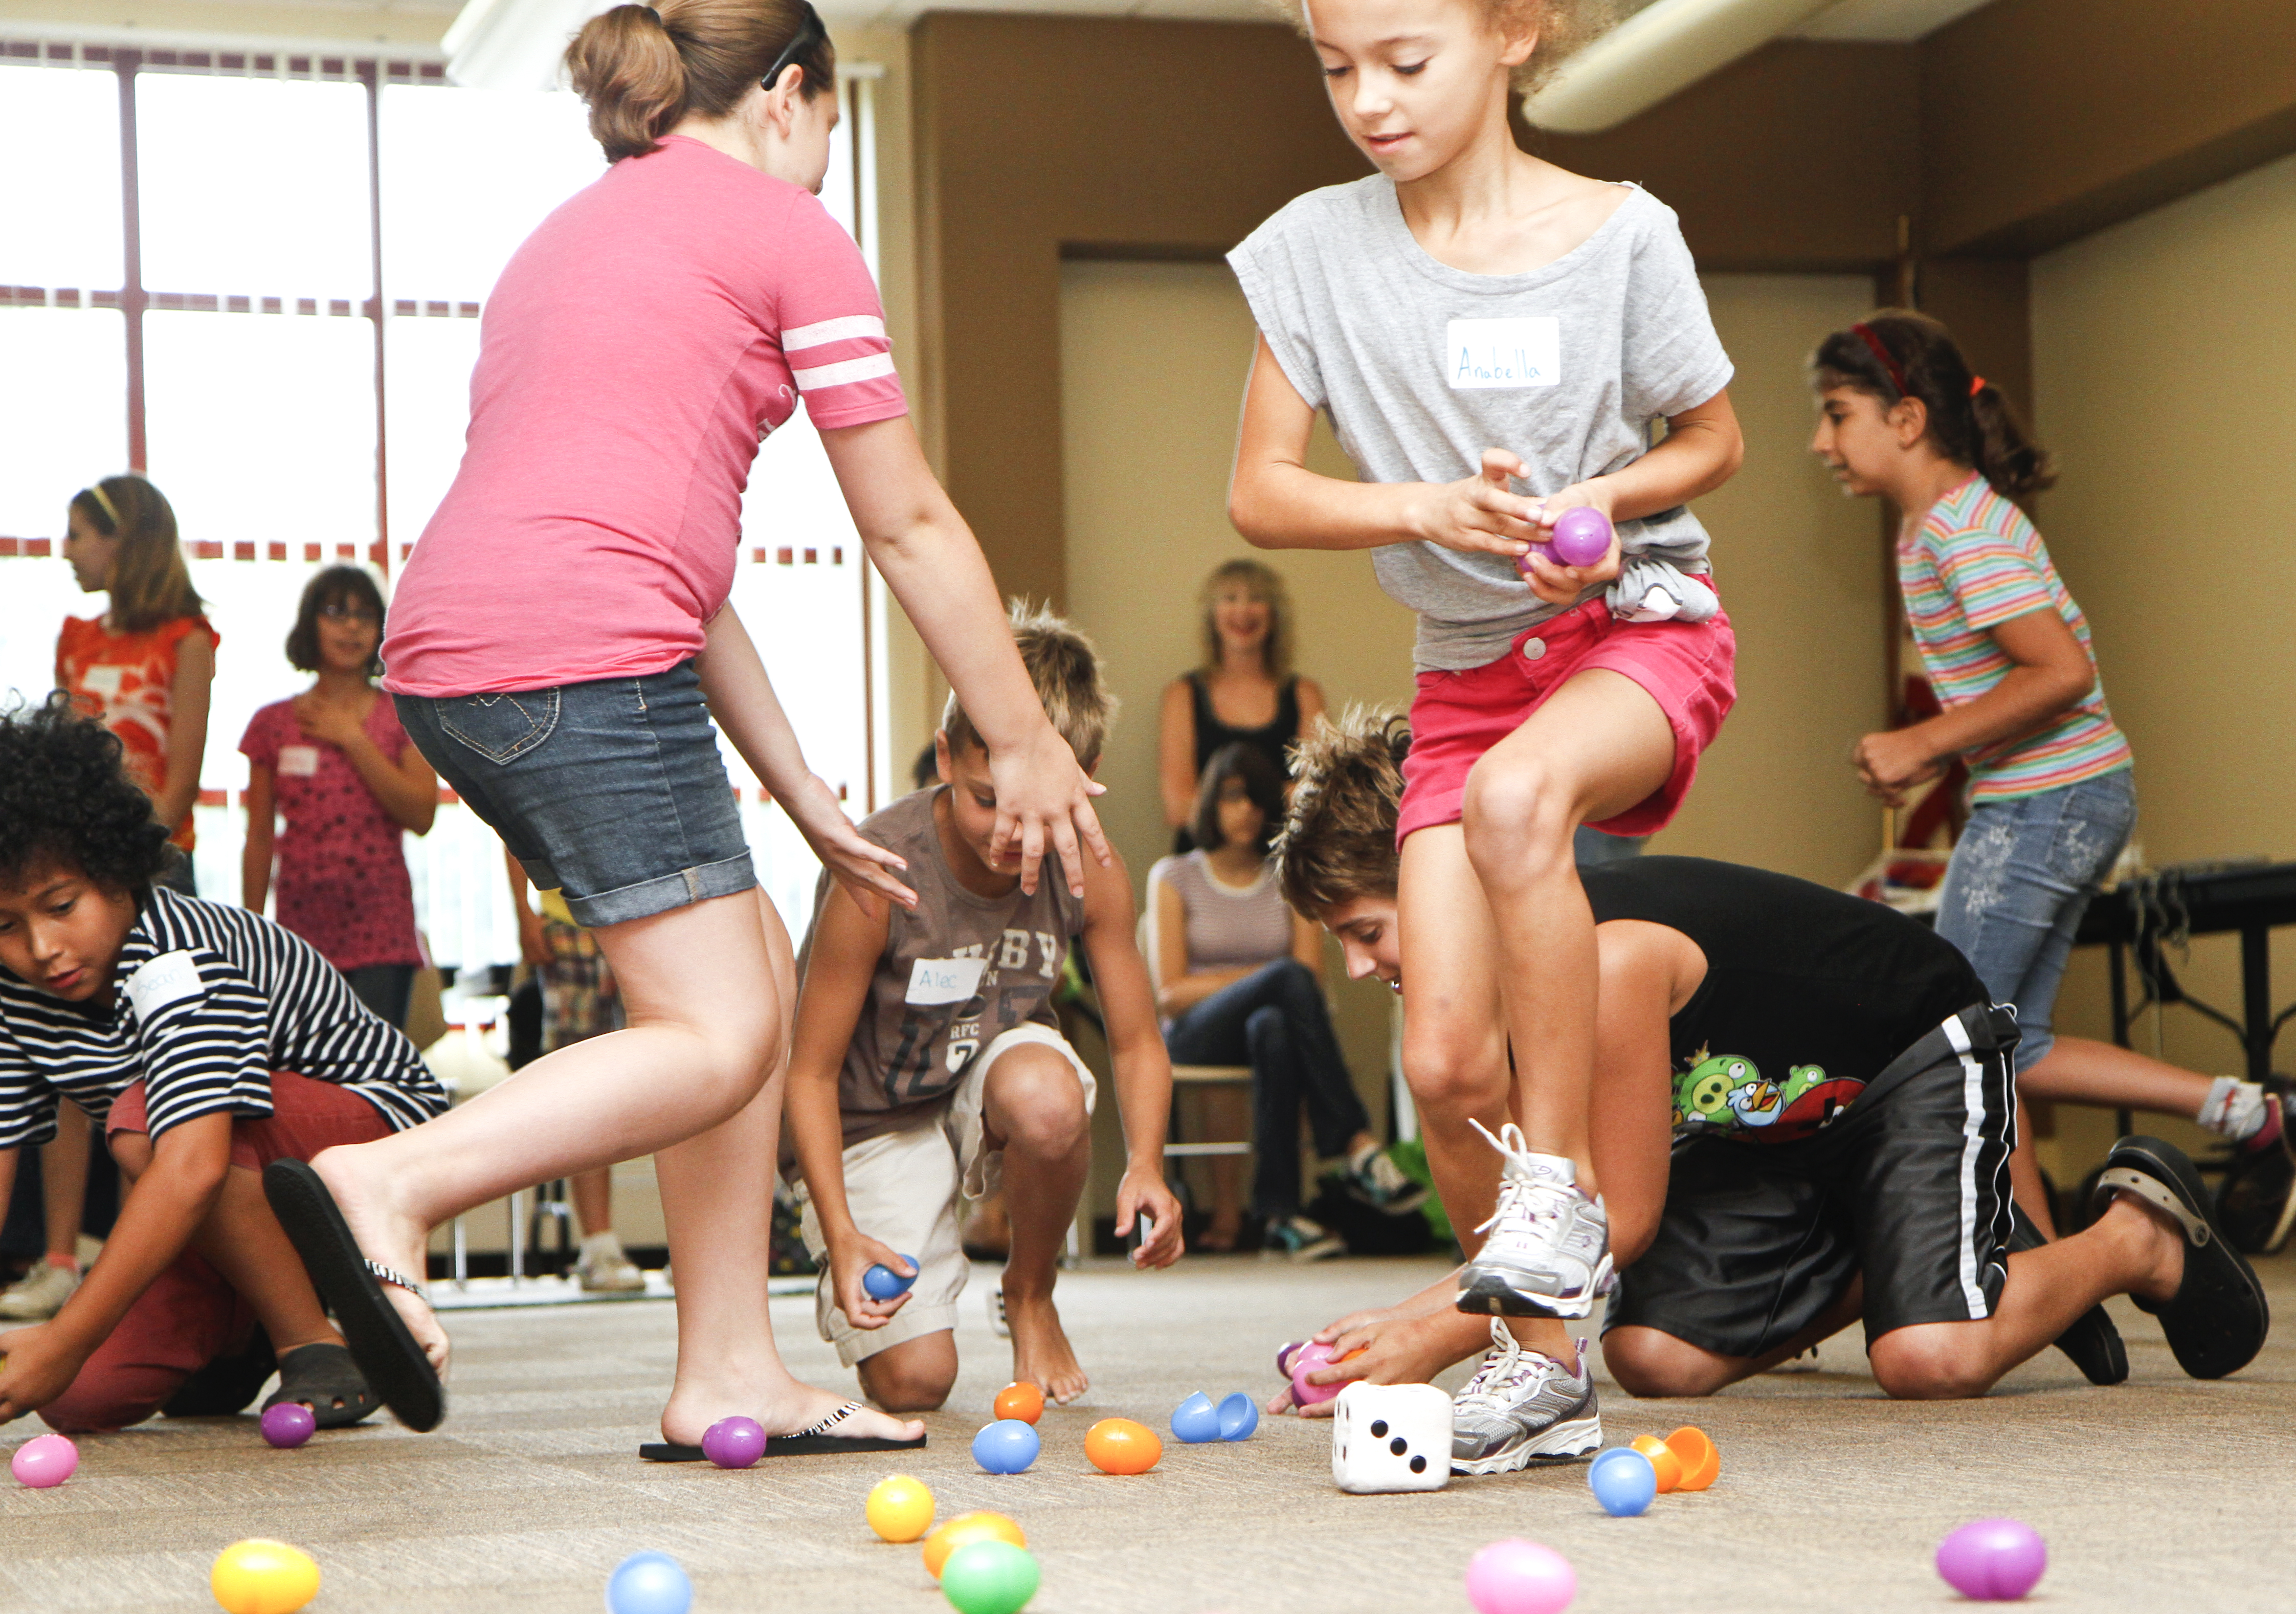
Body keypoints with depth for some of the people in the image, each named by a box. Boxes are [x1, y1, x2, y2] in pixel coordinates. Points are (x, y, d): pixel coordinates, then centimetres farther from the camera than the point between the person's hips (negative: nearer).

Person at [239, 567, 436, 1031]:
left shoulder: (403, 717, 7)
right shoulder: (272, 724, 10)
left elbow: (421, 815, -6)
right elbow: (258, 838, 11)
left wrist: (352, 739, -5)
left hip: (380, 931, -1)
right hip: (301, 928, 1)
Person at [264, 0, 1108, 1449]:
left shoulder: (574, 235, 31)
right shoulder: (786, 229, 7)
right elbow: (909, 525, 6)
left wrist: (805, 798, 30)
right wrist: (1028, 745, 15)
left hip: (449, 655, 9)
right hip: (581, 648, -9)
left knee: (757, 968, 14)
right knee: (717, 1042, -6)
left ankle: (730, 1374, 12)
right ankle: (387, 1184, -22)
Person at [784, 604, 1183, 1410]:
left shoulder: (1091, 875, -16)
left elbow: (1137, 1043, -6)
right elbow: (811, 1072, -21)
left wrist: (1145, 1165, -26)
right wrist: (841, 1235, -32)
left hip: (995, 1073, 3)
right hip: (880, 1122, -3)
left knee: (1046, 1093, -37)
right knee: (912, 1381, -18)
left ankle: (1032, 1296, -6)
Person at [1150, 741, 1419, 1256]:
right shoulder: (1174, 878, 10)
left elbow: (1315, 978, 6)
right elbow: (1171, 993, 1)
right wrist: (1262, 978, -8)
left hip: (1277, 1030, 2)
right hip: (1196, 1038, -2)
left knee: (1273, 1027, -40)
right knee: (1289, 978, -35)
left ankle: (1280, 1214, -47)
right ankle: (1359, 1148, -43)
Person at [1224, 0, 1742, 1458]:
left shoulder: (1620, 233, -9)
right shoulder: (1319, 248, -4)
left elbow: (1714, 440, 4)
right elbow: (1262, 492, -2)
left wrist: (1600, 498, -16)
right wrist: (1429, 508, -19)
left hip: (1641, 624, -3)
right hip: (1465, 665, 3)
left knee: (1515, 795, -38)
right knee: (1448, 1063, -9)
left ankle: (1561, 1185, -23)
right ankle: (1533, 1346, 12)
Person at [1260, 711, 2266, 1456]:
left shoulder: (1611, 961, -36)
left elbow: (1622, 1220, -27)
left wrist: (1435, 1335, -28)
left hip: (1922, 1054, -8)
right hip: (1767, 1119, 8)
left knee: (1930, 1359, -26)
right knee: (1654, 1356, -9)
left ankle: (2142, 1236, 5)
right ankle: (1877, 1264, 17)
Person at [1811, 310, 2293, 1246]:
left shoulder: (1960, 528, -17)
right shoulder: (1941, 522, 13)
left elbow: (2062, 672, -24)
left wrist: (1923, 744, -18)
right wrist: (1930, 757, 7)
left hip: (2047, 805, -10)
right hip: (2071, 796, 10)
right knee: (2003, 1049, 12)